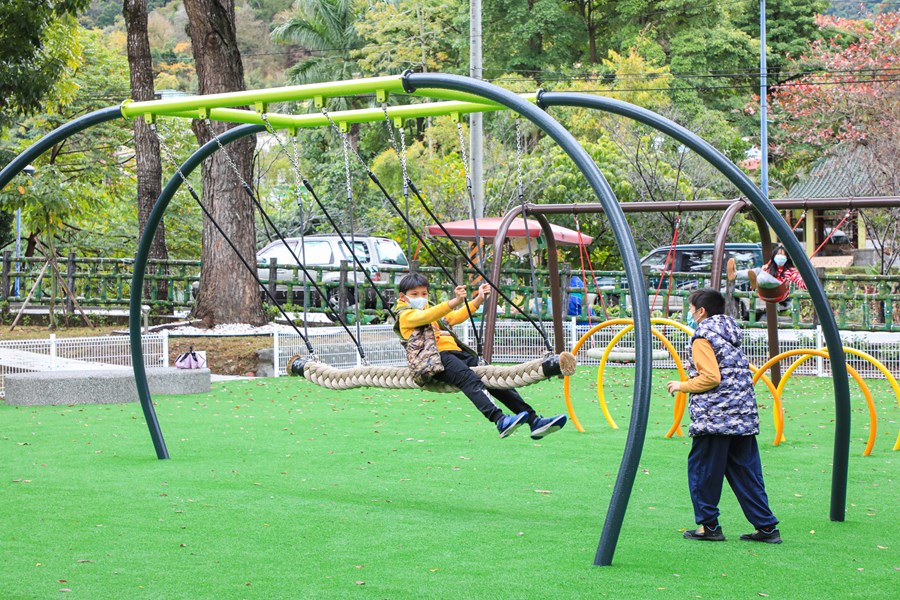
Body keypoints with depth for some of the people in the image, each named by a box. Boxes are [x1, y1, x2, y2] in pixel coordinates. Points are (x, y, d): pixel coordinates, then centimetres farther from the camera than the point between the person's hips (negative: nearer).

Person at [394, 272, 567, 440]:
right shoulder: (405, 315, 5)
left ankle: (533, 420, -18)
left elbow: (455, 317, 35)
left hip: (458, 353, 8)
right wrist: (454, 302, -30)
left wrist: (478, 300, 23)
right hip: (437, 356, -8)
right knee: (469, 378, -34)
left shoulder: (431, 310, 33)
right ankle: (500, 420, -54)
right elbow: (425, 317, -16)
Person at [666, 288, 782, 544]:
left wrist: (683, 385, -4)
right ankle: (766, 526, 8)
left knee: (702, 470, 4)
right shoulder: (731, 332, 17)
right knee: (746, 472, 10)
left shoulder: (702, 337, -8)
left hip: (714, 416, -8)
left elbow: (711, 378, -17)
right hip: (744, 415, 8)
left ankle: (708, 525, 6)